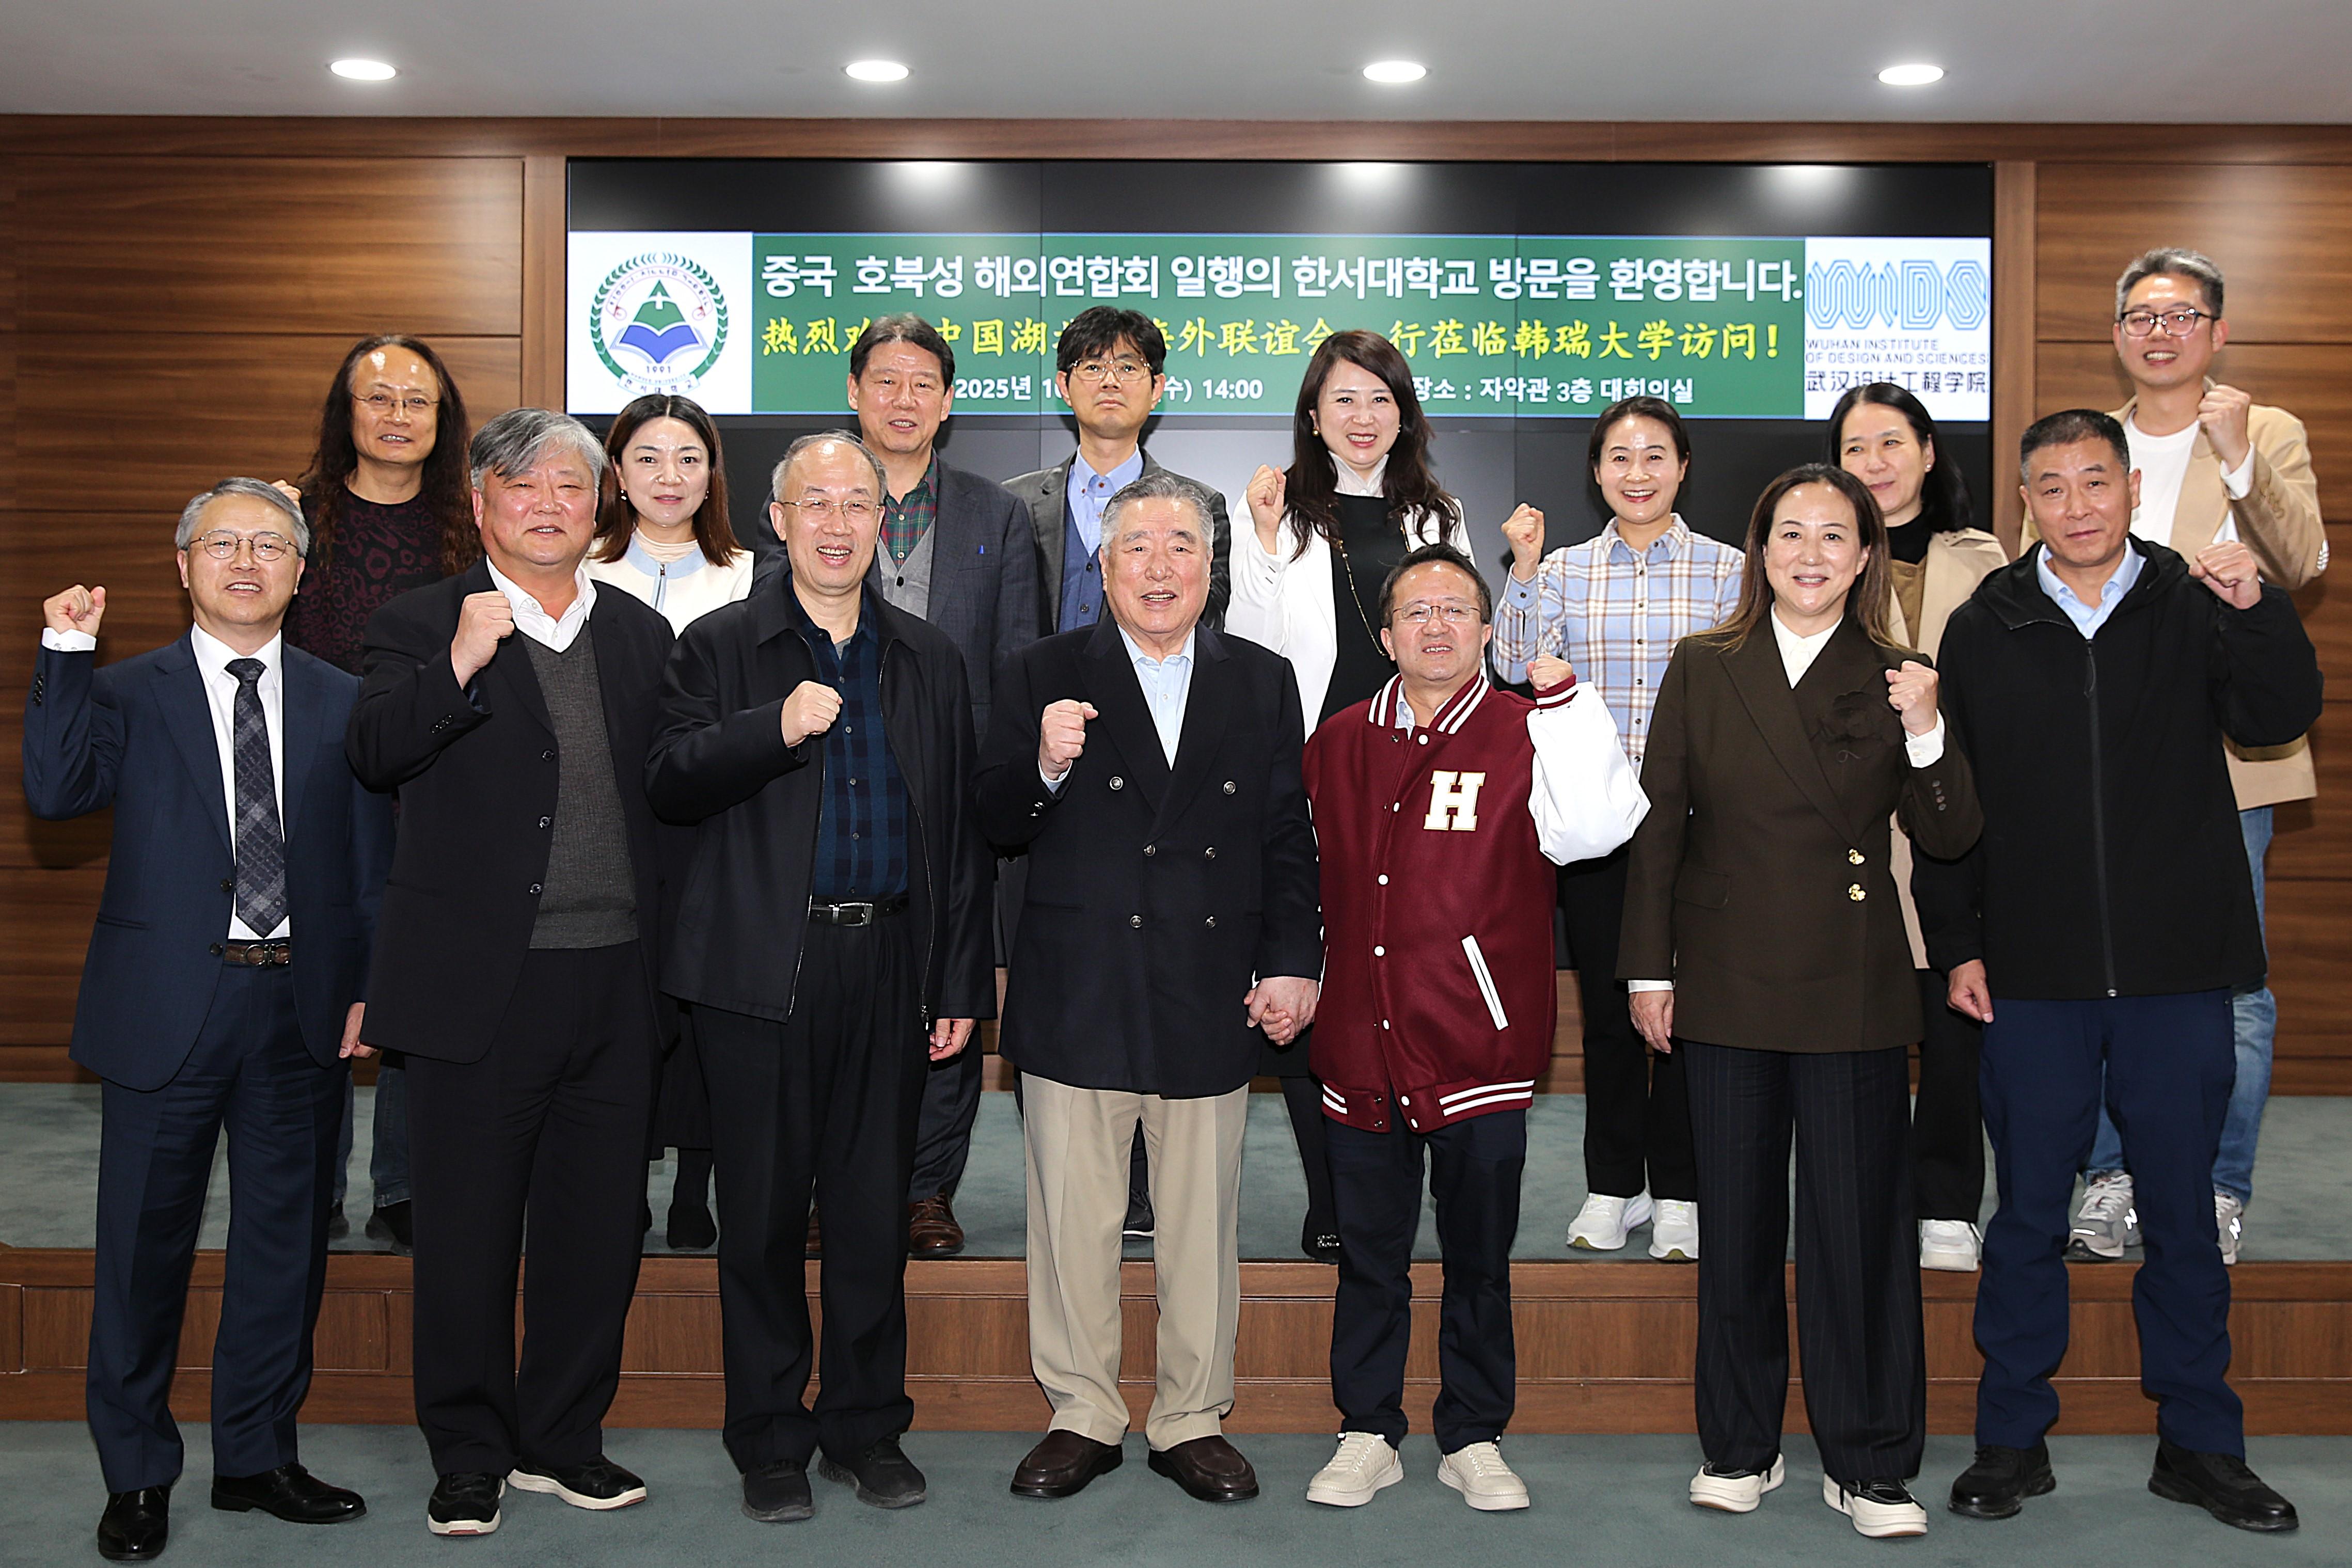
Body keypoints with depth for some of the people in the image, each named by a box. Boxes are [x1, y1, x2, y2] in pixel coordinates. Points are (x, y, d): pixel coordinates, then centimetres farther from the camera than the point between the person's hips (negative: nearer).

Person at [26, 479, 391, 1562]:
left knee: (285, 1239, 11)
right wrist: (66, 652, -18)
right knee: (145, 1245, 7)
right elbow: (56, 791, -14)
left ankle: (257, 1456, 27)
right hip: (167, 1009, -2)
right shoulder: (127, 693, 3)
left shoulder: (344, 702, 8)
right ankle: (136, 1475, 23)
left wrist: (370, 987, 1)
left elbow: (374, 858, 8)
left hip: (303, 1009, 2)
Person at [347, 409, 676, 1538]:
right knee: (468, 1229, 6)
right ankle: (470, 1454, 23)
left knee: (600, 1228, 11)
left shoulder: (641, 633, 12)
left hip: (616, 981, 4)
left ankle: (561, 1439, 28)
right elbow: (375, 755, -15)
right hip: (483, 982, -3)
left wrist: (668, 961, 8)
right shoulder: (422, 627, 1)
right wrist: (459, 665, -29)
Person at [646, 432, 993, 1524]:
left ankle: (867, 1429, 23)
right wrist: (777, 728, -20)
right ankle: (770, 1443, 19)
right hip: (762, 971, -2)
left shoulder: (928, 659, 12)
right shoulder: (720, 647, 5)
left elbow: (959, 829, 11)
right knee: (763, 1213, 5)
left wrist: (962, 981, 7)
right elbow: (670, 784, -5)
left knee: (875, 1210, 9)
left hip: (888, 968, 2)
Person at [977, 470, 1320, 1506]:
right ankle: (1082, 1416, 23)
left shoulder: (1262, 683, 10)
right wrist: (1043, 768, -22)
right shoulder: (1045, 675, 4)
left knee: (1204, 1225, 9)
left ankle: (1193, 1421, 23)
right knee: (1074, 1223, 7)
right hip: (1076, 1000, -1)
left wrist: (1292, 963, 2)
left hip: (1211, 1002, 1)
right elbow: (995, 826, -2)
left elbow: (1289, 839, 9)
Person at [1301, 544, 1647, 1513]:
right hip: (1360, 1050, 3)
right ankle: (1368, 1434, 26)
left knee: (1479, 1261, 10)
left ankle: (1474, 1438, 25)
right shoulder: (1337, 744, 9)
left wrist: (1565, 694, -19)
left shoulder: (1526, 736, -2)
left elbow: (1599, 827, -20)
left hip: (1479, 1048, -2)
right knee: (1369, 1257, 12)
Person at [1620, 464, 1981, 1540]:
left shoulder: (1891, 681, 3)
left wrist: (1926, 735, -18)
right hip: (1726, 986, 1)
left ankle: (1869, 1463, 16)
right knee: (1736, 1222, 9)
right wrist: (1649, 970, 0)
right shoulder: (1703, 669, 4)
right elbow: (1657, 825, 4)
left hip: (1853, 997, -1)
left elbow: (1948, 839, -1)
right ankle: (1739, 1446, 24)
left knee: (1859, 1226, 2)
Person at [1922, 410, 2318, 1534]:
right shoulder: (1984, 630, 5)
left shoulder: (2197, 610, 5)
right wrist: (1956, 946, 2)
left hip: (2178, 973, 0)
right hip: (2032, 977, 0)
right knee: (2028, 1213, 8)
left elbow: (2281, 718, -9)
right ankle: (2013, 1441, 20)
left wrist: (2257, 611, -24)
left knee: (2183, 1212, 9)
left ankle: (2199, 1442, 24)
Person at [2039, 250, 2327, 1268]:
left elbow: (2304, 565, -9)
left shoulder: (2269, 437, 6)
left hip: (2226, 755, -2)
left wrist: (2239, 460, -21)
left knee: (2232, 985, 0)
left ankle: (2217, 1196, 12)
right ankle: (2112, 1181, 19)